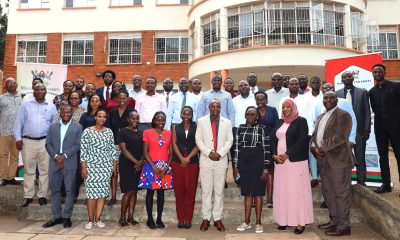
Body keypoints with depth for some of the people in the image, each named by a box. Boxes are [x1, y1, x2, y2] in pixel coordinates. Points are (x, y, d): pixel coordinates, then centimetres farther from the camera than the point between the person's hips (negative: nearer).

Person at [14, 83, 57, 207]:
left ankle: (42, 195, 17)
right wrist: (18, 138, -3)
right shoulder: (25, 105, 6)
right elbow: (18, 123, 5)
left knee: (44, 170, 6)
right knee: (28, 170, 8)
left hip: (45, 142, 0)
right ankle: (28, 196, 17)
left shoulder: (51, 107, 7)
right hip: (28, 141, 0)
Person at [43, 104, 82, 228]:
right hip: (54, 163, 3)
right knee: (55, 190, 8)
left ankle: (66, 217, 9)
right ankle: (57, 217, 17)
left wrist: (64, 156, -14)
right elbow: (48, 144, 6)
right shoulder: (52, 126, 14)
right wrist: (55, 156, -9)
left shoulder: (78, 127, 4)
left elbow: (78, 145, -5)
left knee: (70, 191, 1)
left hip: (70, 163, -3)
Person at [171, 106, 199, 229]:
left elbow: (198, 145, -1)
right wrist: (181, 158, -11)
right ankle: (180, 219, 12)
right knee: (179, 190, 3)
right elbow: (174, 144, 2)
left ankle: (188, 219, 9)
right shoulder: (176, 127, 11)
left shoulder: (196, 127, 6)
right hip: (177, 162, 1)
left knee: (190, 190, 0)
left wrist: (188, 158, -12)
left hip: (192, 162, -1)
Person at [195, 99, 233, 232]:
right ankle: (206, 218, 12)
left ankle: (217, 218, 13)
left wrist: (220, 153, -10)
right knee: (206, 190, 3)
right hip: (206, 160, -1)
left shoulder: (227, 122, 7)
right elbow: (198, 139, 1)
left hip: (221, 160, 1)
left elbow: (229, 140, 4)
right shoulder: (201, 121, 5)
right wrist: (209, 153, -10)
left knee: (219, 190, 5)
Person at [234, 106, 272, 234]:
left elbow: (266, 149, -4)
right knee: (247, 193, 10)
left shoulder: (262, 129, -3)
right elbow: (237, 147, 8)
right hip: (244, 163, 3)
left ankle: (258, 222, 15)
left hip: (258, 163, -3)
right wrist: (236, 165, 5)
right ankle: (247, 221, 20)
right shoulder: (240, 128, 7)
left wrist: (266, 168, -8)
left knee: (258, 193, 4)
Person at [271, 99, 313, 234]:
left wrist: (287, 155, -17)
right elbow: (273, 139, 10)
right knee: (282, 191, 8)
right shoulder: (280, 122, 15)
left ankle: (300, 222, 6)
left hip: (296, 162, -5)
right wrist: (274, 155, -7)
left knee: (297, 191, -2)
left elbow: (302, 141, -12)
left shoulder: (301, 121, -2)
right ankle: (284, 219, 17)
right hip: (280, 162, 6)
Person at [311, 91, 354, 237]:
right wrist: (314, 147, -3)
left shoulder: (343, 115, -6)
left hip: (338, 160, -8)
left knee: (341, 193, -1)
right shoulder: (321, 117, 19)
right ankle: (334, 221, 28)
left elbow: (341, 136, -17)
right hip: (324, 161, 8)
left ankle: (343, 226, 9)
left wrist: (324, 148, -16)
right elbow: (314, 135, 16)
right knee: (328, 192, 15)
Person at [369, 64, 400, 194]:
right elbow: (375, 110, 12)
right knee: (383, 155, 7)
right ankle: (386, 184, 15)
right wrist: (380, 118, 1)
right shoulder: (372, 92, 10)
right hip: (380, 126, 4)